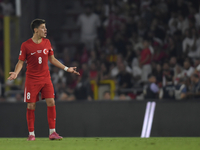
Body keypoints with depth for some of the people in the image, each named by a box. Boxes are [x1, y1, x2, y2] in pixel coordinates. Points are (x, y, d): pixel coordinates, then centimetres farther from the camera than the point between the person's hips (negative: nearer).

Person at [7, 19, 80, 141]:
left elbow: (52, 59, 16)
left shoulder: (47, 43, 6)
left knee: (51, 102, -8)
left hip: (46, 78, 3)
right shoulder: (26, 45, -7)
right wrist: (16, 73, -21)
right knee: (31, 106, -2)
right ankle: (31, 134, 7)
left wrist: (66, 68, 13)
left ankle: (52, 132, -2)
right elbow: (21, 62, -2)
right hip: (32, 80, -3)